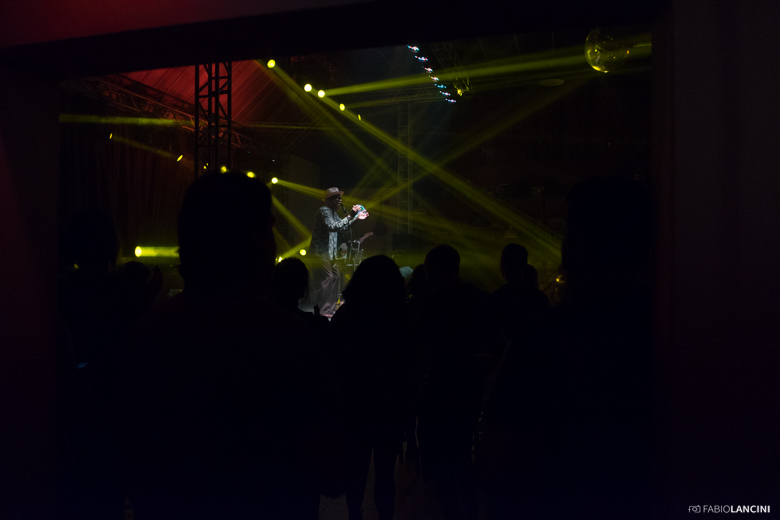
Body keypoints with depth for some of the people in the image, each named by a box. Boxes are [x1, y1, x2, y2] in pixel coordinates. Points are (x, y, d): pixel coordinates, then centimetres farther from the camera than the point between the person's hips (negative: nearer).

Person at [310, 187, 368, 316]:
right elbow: (335, 227, -26)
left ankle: (331, 308, 12)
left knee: (335, 276, 5)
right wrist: (349, 216, -26)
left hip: (331, 252, 10)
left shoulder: (333, 213, 17)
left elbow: (342, 227, 24)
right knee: (327, 277, -14)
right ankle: (323, 310, -9)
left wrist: (356, 218, 15)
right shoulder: (323, 211, -13)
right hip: (322, 252, -10)